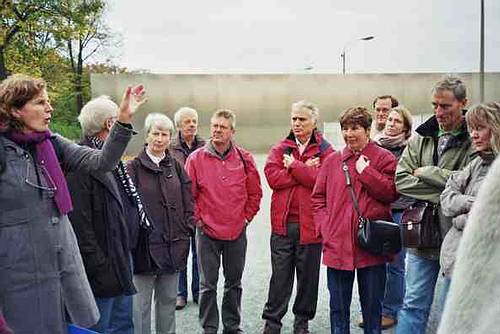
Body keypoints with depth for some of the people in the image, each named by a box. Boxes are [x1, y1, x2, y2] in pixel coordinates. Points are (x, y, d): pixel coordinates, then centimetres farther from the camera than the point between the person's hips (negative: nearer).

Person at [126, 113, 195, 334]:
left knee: (168, 299, 16)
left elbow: (188, 202, 12)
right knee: (141, 302, 4)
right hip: (145, 245, -4)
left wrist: (187, 229, 3)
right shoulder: (134, 167, -5)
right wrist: (133, 239, -15)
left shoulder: (176, 167, 10)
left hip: (173, 245, 4)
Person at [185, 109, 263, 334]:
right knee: (208, 284, 7)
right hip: (207, 232, -2)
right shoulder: (196, 158, -4)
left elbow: (255, 193, 9)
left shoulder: (244, 159, 1)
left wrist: (246, 217, 4)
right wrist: (197, 219, -3)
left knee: (234, 283, 15)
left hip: (237, 232, 2)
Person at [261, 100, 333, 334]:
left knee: (308, 275, 12)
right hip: (283, 223, 1)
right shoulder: (280, 149, 8)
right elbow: (272, 177, -9)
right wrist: (306, 170, -11)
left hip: (310, 223, -1)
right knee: (280, 274, 8)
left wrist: (293, 166, -10)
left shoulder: (325, 150, 1)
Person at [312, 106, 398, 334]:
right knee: (338, 306, 13)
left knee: (372, 304, 12)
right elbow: (318, 198, 9)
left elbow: (391, 193, -10)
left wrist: (365, 170, -13)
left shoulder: (383, 158, 1)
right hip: (337, 244, 2)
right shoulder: (332, 160, 8)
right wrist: (325, 226, -3)